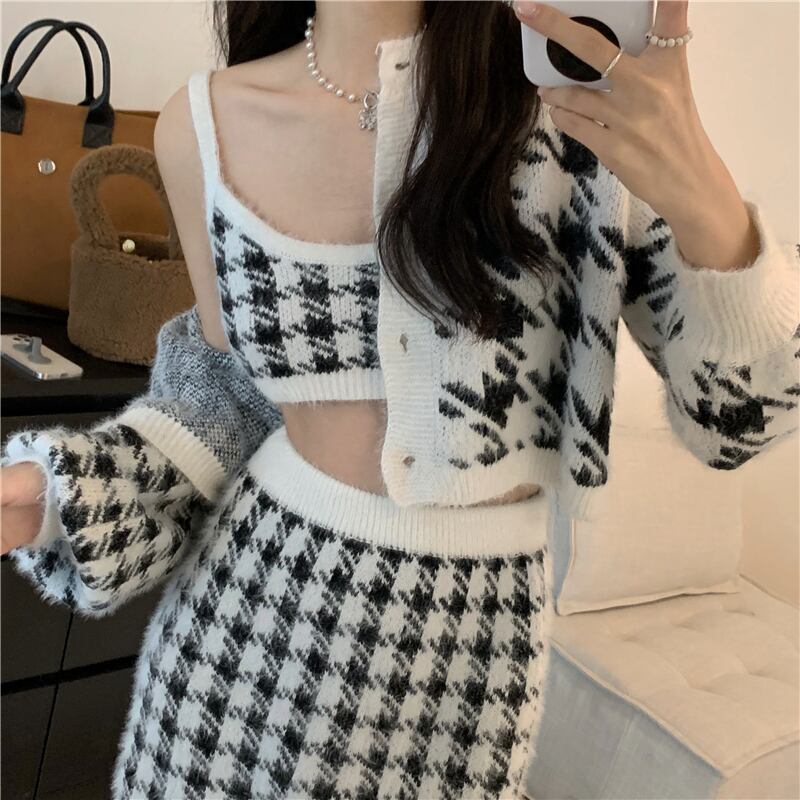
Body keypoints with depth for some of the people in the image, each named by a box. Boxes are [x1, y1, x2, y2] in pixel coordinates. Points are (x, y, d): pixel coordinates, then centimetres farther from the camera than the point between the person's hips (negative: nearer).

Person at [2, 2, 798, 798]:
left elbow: (732, 419, -10)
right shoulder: (203, 123, -5)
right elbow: (234, 386, 7)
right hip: (248, 595, 2)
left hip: (468, 636, -1)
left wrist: (707, 207, -27)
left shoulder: (577, 103, -12)